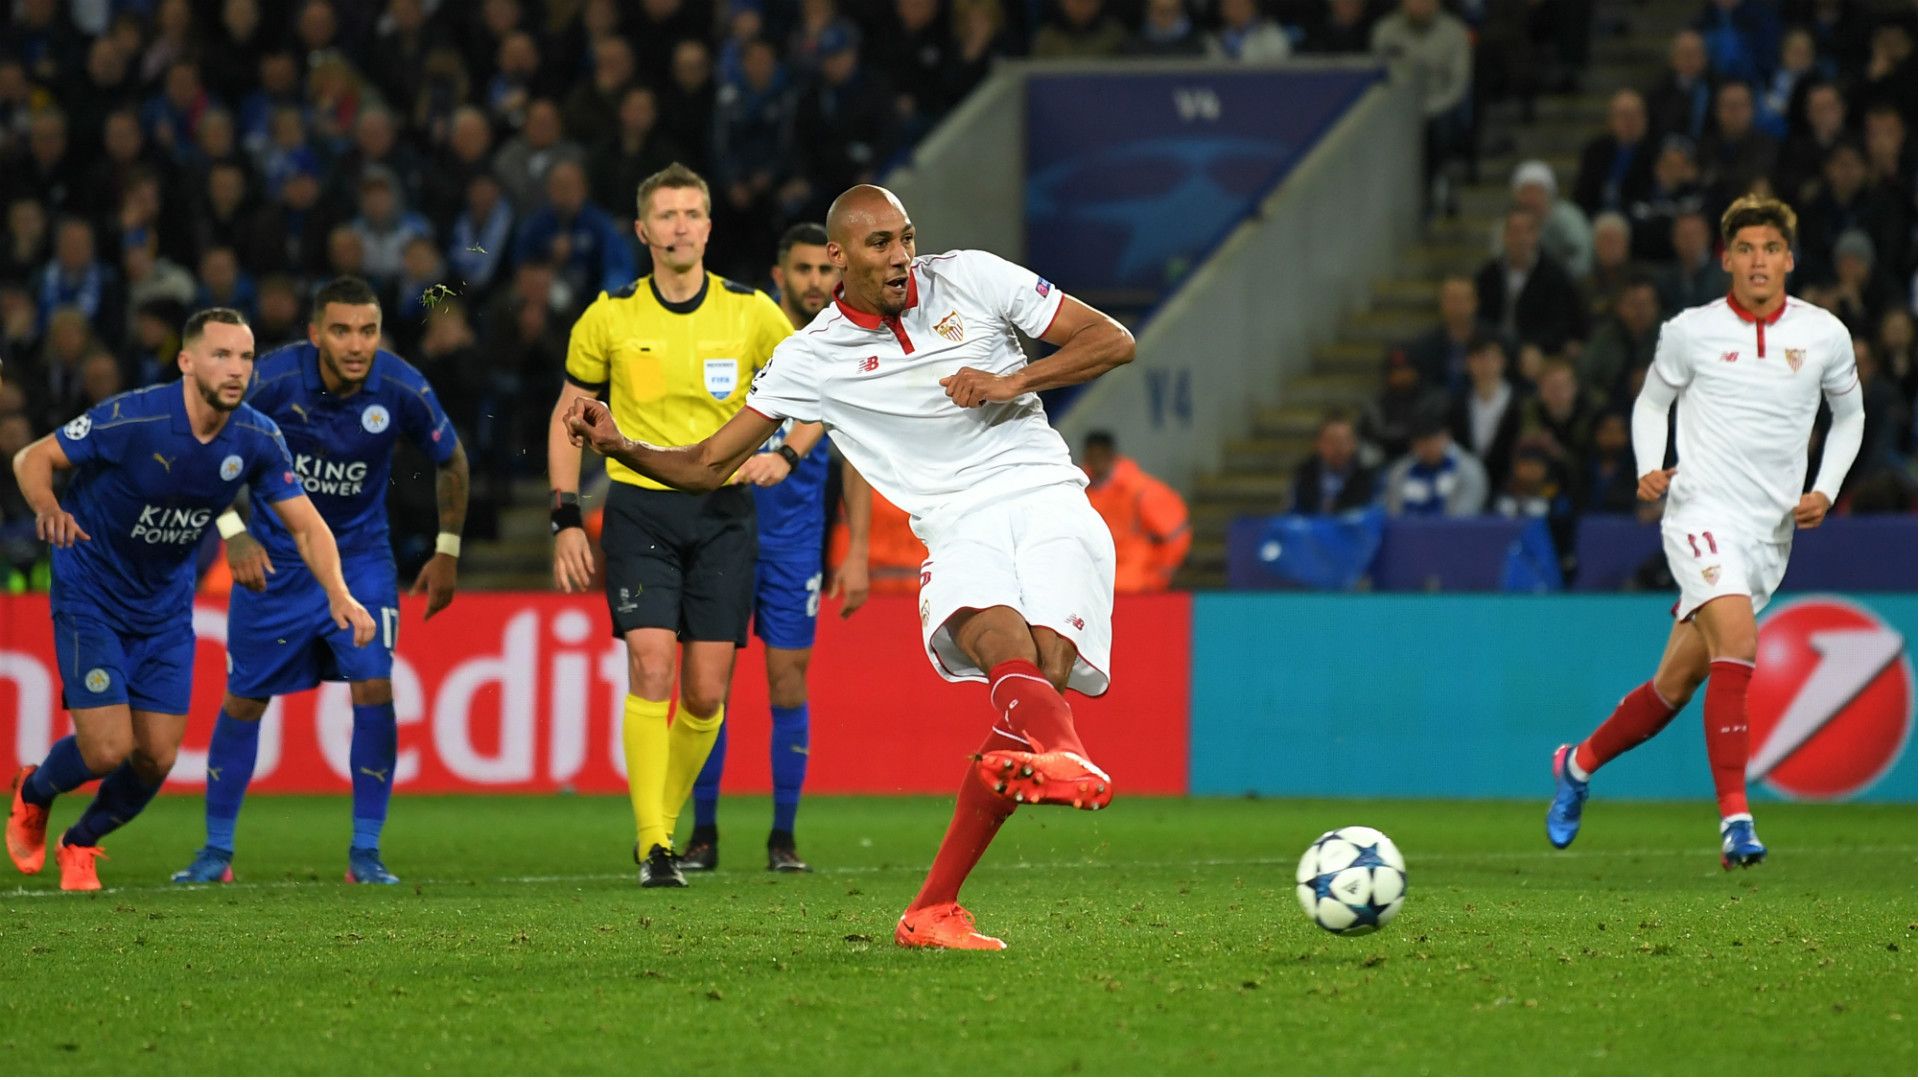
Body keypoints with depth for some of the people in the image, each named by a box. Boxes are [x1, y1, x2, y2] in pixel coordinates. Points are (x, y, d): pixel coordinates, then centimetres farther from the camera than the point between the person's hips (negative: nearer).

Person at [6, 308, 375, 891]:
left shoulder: (258, 439, -13)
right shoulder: (130, 418, -26)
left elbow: (306, 524, -6)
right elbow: (33, 458, -17)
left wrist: (338, 594, -24)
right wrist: (47, 508, -40)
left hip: (166, 606, 5)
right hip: (91, 596, -5)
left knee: (156, 759, 1)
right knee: (108, 750, -12)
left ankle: (80, 844, 31)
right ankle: (33, 793, 23)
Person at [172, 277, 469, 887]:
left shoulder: (403, 389, -17)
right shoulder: (273, 378, -21)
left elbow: (450, 460, 2)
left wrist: (447, 552, 4)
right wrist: (233, 532, -16)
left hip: (361, 556, 0)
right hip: (274, 557, 0)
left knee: (374, 688, -14)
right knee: (244, 699, 4)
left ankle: (365, 854, -3)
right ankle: (216, 852, 19)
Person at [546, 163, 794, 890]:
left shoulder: (750, 312, 0)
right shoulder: (610, 318, -1)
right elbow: (567, 416, 9)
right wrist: (566, 519, 2)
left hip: (723, 511, 1)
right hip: (640, 509, -1)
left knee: (706, 693, -1)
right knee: (651, 669, -16)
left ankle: (662, 821, 21)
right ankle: (653, 847, -13)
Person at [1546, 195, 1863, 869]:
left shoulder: (1824, 335, 4)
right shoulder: (1691, 332, -1)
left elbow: (1849, 415, 19)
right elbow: (1652, 402, 14)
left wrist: (1825, 491, 5)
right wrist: (1649, 469, -4)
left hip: (1771, 534, 4)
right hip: (1702, 514, -4)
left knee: (1677, 682, 8)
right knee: (1738, 641, -28)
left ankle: (1580, 764, 33)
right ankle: (1735, 819, -29)